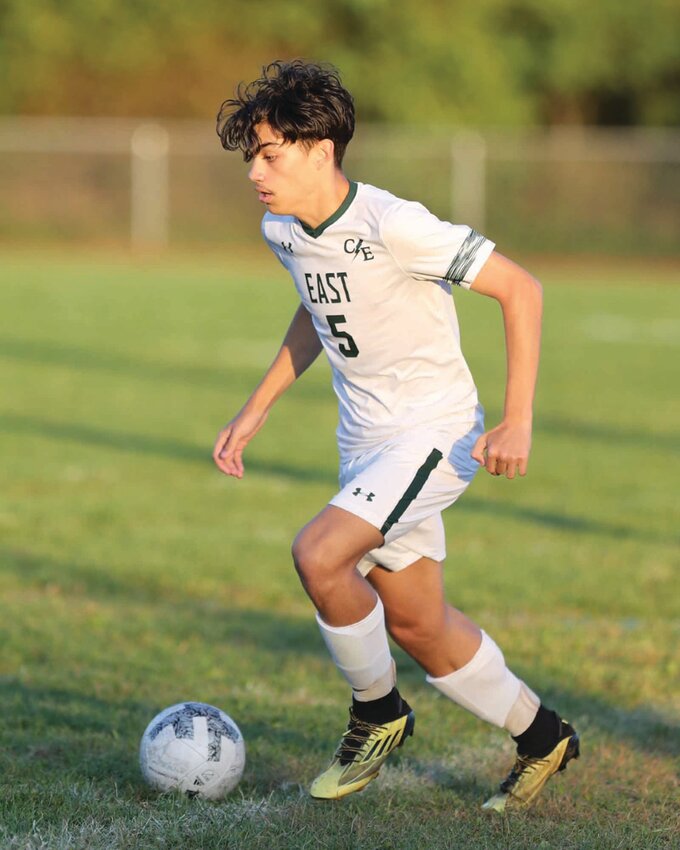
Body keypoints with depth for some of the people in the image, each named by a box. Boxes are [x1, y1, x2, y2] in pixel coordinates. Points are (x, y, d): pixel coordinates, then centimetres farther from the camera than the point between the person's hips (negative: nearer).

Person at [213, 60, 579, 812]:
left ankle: (377, 713, -2)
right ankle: (541, 738, 34)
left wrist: (518, 420, -24)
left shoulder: (392, 226, -24)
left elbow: (519, 288, -19)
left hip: (435, 431, -8)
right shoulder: (283, 231, 0)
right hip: (365, 440, 8)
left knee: (318, 553, -26)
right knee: (415, 625, 13)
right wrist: (257, 409, 16)